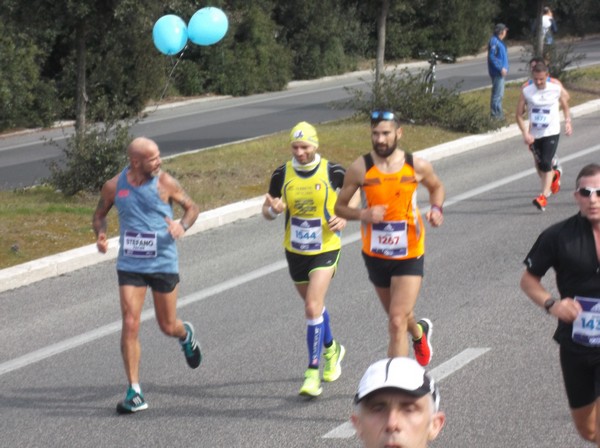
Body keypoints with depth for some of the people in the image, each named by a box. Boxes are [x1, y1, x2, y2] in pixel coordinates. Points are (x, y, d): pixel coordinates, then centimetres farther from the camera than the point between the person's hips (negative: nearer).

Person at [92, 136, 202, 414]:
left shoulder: (164, 183, -7)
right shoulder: (114, 187, -3)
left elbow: (192, 207, 4)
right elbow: (100, 214, 13)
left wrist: (182, 225, -18)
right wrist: (100, 234, -8)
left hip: (164, 264, -1)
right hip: (129, 265, 1)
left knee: (167, 326, 10)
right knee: (130, 325, -10)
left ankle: (186, 335, 50)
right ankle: (134, 393, -4)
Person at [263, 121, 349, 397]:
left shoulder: (332, 172, -12)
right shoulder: (282, 174, -5)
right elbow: (266, 210, 3)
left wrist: (344, 217, -11)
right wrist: (273, 209, -21)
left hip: (326, 249, -4)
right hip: (295, 251, 4)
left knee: (313, 308, -16)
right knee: (314, 305, 20)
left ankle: (313, 373, -9)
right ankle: (331, 349, 47)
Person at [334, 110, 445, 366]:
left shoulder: (417, 166, -9)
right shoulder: (360, 169, -10)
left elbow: (436, 187, 14)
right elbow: (339, 207, -2)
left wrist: (436, 209, -7)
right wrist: (364, 214, -22)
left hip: (409, 255, -2)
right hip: (375, 255, 2)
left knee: (397, 322, -13)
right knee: (397, 317, 22)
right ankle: (419, 331, 57)